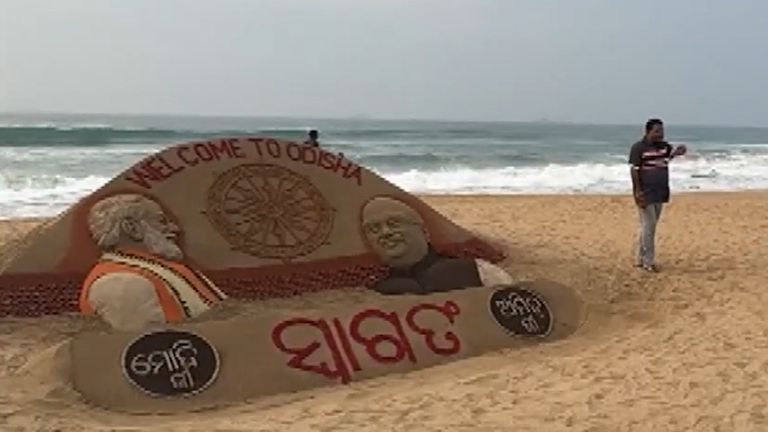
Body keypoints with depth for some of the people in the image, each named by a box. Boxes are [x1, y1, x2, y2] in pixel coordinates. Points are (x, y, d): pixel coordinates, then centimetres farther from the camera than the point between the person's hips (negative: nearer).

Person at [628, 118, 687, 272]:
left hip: (660, 194, 7)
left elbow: (673, 153, -4)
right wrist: (638, 191, -18)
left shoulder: (664, 146, 10)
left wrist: (678, 151, -29)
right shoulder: (638, 147, -10)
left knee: (649, 227, 12)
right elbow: (634, 170, -12)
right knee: (648, 226, -5)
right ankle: (648, 261, 2)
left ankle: (639, 259, 21)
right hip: (645, 194, -7)